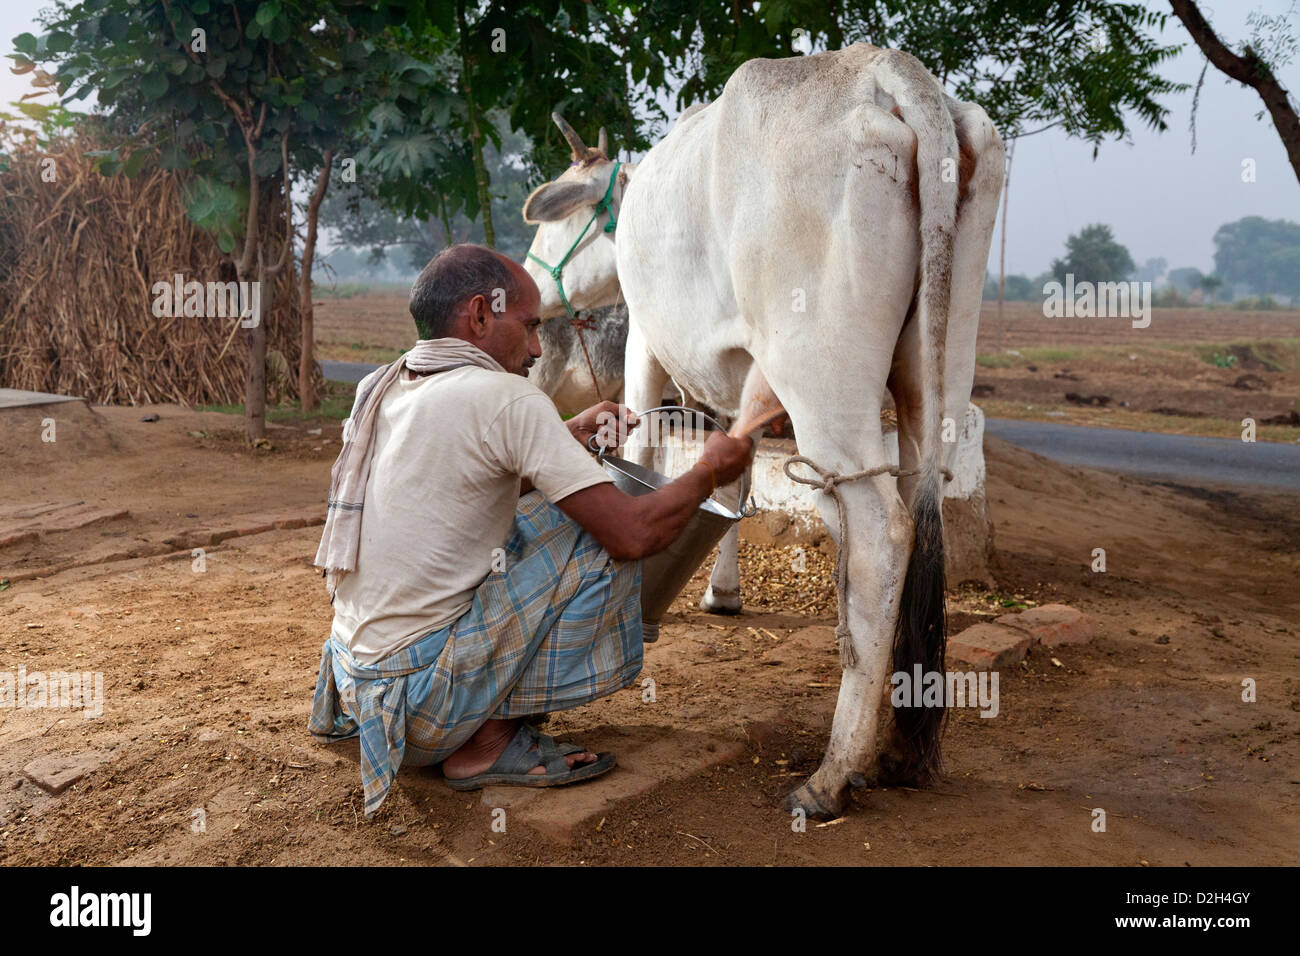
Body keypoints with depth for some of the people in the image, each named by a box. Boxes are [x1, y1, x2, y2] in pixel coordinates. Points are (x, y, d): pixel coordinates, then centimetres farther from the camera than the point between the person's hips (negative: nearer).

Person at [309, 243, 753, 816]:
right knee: (605, 539, -9)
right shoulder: (504, 398, -17)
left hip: (353, 677, 9)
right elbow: (635, 533, -19)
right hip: (420, 702, -9)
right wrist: (710, 472, 0)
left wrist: (568, 435, 21)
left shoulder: (379, 389, 7)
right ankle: (491, 741, -2)